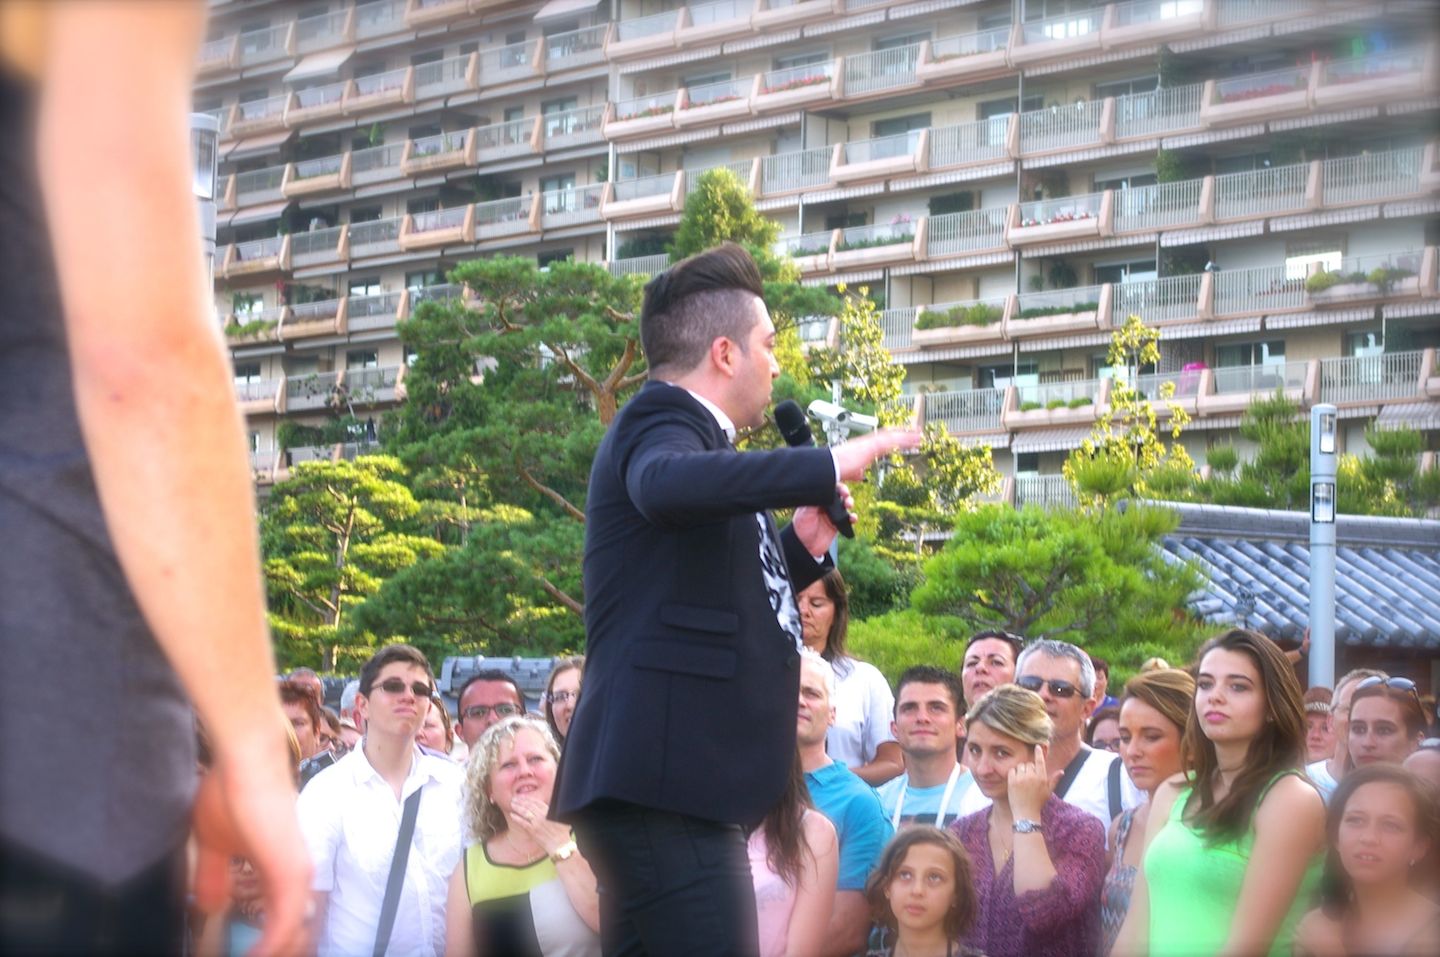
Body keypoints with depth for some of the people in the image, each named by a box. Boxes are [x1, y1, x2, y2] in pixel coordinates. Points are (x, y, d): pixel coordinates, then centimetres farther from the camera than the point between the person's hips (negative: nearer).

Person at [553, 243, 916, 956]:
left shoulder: (686, 432, 23)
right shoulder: (661, 418, -6)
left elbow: (730, 602, 33)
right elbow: (666, 485, -32)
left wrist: (804, 546, 17)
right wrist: (827, 466, -27)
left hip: (669, 778, 10)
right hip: (664, 780, -10)